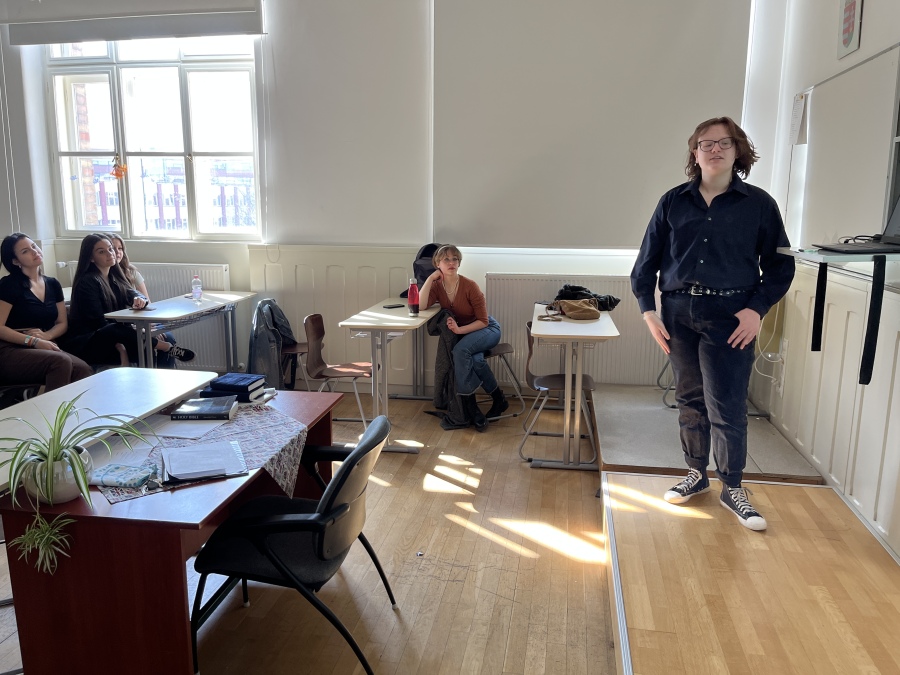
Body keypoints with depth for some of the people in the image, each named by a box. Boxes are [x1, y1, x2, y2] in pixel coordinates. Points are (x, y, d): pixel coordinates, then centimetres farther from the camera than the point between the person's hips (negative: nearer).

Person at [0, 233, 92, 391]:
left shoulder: (53, 284, 16)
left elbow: (63, 323, 16)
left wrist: (47, 335, -7)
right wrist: (34, 341, -18)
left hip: (44, 349, 5)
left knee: (84, 370, -28)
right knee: (61, 361, -35)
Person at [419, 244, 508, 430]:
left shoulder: (469, 286, -20)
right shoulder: (437, 285, -7)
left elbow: (483, 321, -17)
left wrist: (460, 329, -30)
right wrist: (430, 278, -24)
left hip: (487, 329, -3)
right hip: (461, 333, 3)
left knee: (460, 350, -34)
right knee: (475, 360, -31)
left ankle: (469, 404, -17)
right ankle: (498, 398, -9)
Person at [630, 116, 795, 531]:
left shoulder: (759, 204, 2)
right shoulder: (674, 202, 5)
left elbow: (780, 266, 5)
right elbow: (648, 260, 7)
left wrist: (757, 309, -9)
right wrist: (648, 310, -1)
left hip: (730, 316, -2)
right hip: (679, 312, 3)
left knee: (726, 408, -1)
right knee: (690, 400, 12)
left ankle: (732, 489, 16)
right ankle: (696, 475, 29)